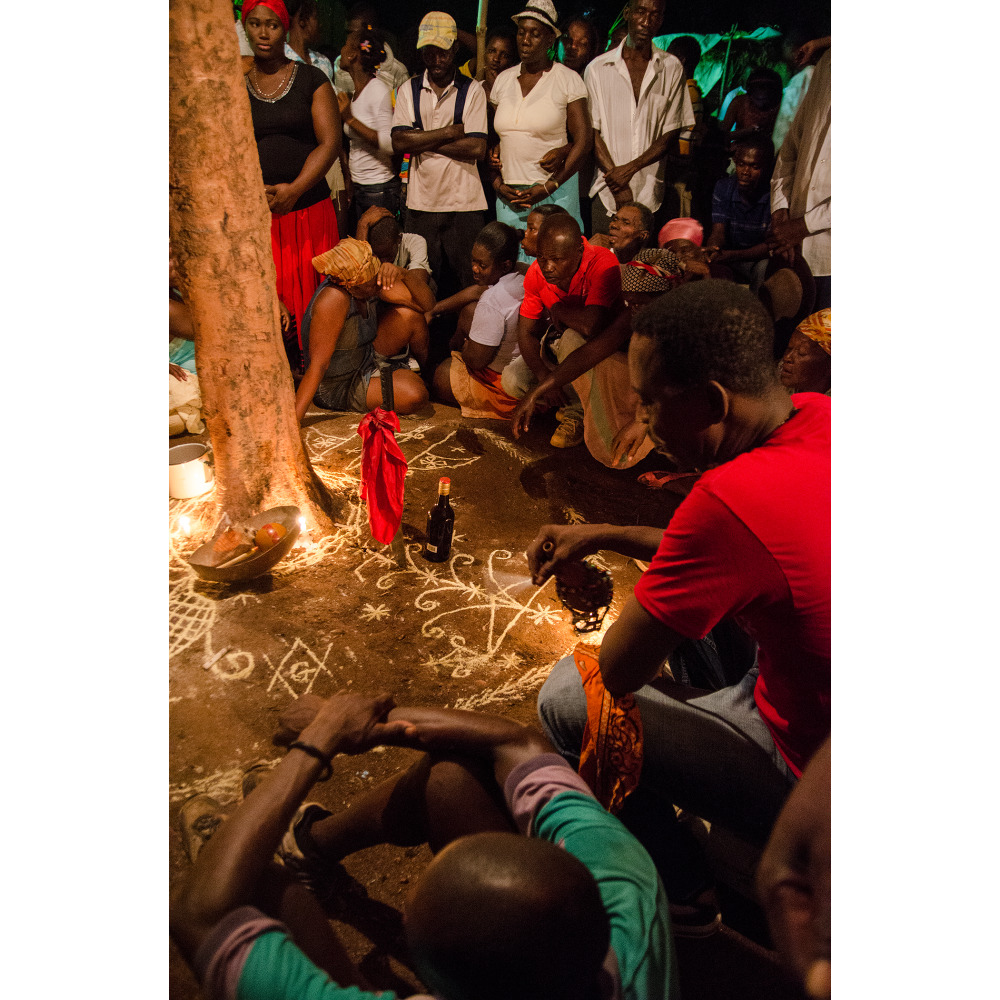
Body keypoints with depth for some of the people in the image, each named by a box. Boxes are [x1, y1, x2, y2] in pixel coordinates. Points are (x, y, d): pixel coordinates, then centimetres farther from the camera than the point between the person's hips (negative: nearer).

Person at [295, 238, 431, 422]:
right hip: (339, 387, -8)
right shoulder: (334, 299, -34)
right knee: (415, 395, -29)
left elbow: (426, 303, -7)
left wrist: (405, 276, -27)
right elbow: (318, 365, -36)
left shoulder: (372, 281, -12)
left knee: (410, 314, -8)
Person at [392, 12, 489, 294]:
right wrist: (449, 132, -8)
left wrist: (423, 140, -6)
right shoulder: (408, 90, 10)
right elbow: (399, 142, -4)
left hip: (464, 203, -2)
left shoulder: (472, 90, 4)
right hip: (420, 203, 2)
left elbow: (477, 148, -8)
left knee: (471, 284, 0)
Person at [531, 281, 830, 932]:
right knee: (689, 594, 19)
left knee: (567, 698, -3)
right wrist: (604, 536, 5)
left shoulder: (733, 499, -35)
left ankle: (684, 892, 21)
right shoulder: (819, 416, -8)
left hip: (812, 783, -8)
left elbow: (615, 673, -22)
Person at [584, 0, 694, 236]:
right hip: (607, 192, 0)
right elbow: (592, 132, 2)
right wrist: (617, 181, -9)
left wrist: (631, 168, -8)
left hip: (650, 192, 1)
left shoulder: (672, 68, 9)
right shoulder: (598, 68, 6)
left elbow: (671, 132, 6)